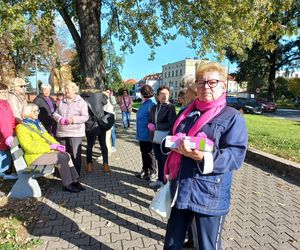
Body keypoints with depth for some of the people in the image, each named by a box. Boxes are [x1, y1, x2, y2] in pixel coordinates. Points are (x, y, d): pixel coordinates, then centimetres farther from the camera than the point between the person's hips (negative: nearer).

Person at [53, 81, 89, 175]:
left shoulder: (81, 102, -2)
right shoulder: (62, 102, 16)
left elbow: (85, 117, -8)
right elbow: (55, 113, 15)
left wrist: (73, 119, -21)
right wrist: (60, 119, -8)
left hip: (76, 133, -5)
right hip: (62, 132, 6)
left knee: (75, 155, -2)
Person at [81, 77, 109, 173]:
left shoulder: (82, 96, -6)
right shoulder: (99, 94, -10)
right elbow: (105, 102, 9)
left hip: (89, 126, 1)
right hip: (100, 124, -1)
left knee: (89, 145, 14)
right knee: (103, 144, 10)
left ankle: (89, 165, 17)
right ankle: (105, 165, 13)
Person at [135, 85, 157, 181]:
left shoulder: (151, 104, -19)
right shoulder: (144, 103, 11)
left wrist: (151, 131, -22)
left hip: (148, 134, -9)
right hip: (142, 134, 9)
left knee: (149, 154, 6)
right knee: (143, 153, 18)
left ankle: (152, 172, 22)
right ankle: (145, 170, 33)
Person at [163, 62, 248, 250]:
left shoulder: (233, 117, -6)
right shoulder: (187, 114, 12)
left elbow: (236, 155, -15)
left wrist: (203, 157, -30)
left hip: (210, 197, -5)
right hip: (180, 191, 6)